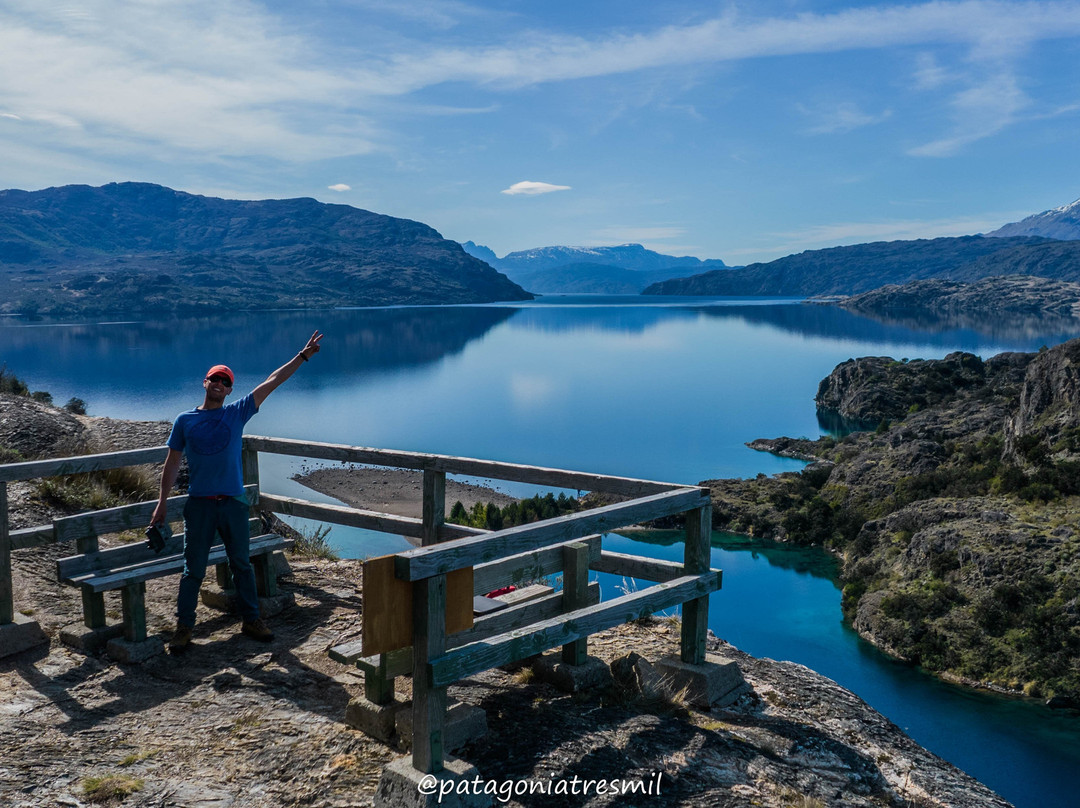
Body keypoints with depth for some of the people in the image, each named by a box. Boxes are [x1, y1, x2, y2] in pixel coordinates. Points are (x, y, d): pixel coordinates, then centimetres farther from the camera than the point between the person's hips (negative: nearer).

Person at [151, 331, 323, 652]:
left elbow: (272, 381, 1)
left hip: (233, 503, 1)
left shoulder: (237, 413, 3)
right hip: (199, 505, -1)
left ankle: (251, 619, 24)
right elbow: (172, 462, 9)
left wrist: (304, 354, 0)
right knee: (193, 570, 6)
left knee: (241, 565, 12)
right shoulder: (185, 420, 4)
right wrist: (162, 503, 7)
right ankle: (184, 627, 18)